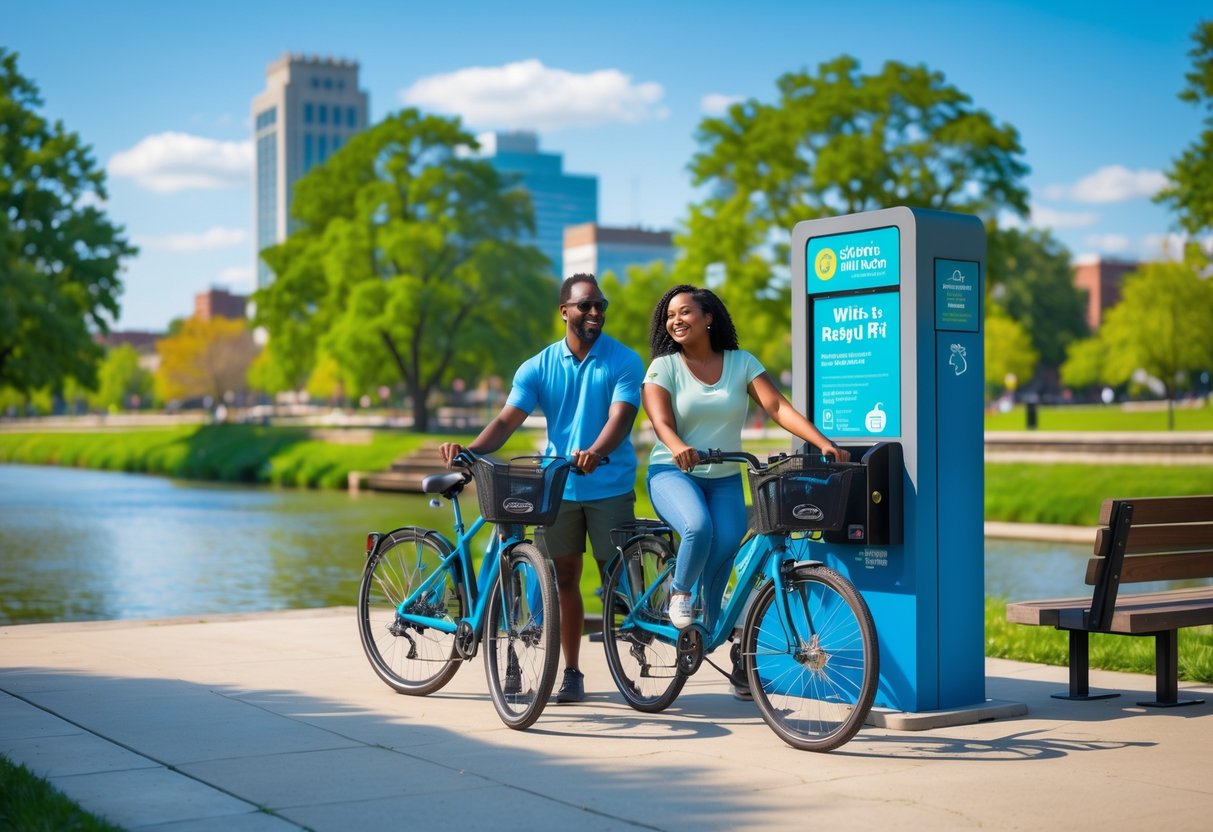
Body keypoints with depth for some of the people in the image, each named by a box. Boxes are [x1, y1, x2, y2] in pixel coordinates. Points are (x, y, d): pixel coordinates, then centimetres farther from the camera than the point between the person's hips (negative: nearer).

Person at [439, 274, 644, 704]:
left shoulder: (623, 361, -4)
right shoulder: (539, 366, 4)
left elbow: (621, 415, -18)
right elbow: (508, 419, -5)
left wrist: (595, 452, -39)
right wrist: (469, 449, -24)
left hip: (610, 486, -3)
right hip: (556, 486, 3)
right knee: (564, 578, 7)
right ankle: (571, 673, 17)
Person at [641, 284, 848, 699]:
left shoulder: (742, 363, 3)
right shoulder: (664, 367, -1)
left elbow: (779, 408, -7)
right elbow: (661, 421, -15)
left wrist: (824, 443, -21)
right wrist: (678, 447, -39)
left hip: (725, 479, 2)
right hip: (673, 473, -2)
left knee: (723, 551, -14)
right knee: (698, 527, -33)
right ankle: (679, 593, -2)